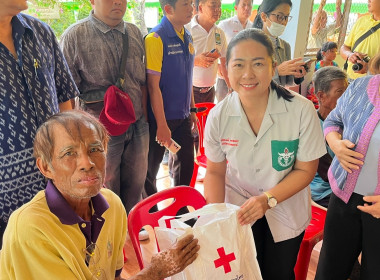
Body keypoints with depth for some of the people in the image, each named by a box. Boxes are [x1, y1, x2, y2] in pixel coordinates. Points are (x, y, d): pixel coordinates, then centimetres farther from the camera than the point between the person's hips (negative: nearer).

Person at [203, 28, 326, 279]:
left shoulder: (302, 110, -23)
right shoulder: (218, 116, -18)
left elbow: (306, 169, -13)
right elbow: (215, 172, -6)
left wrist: (268, 199, -25)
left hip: (287, 211, 0)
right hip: (239, 211, 1)